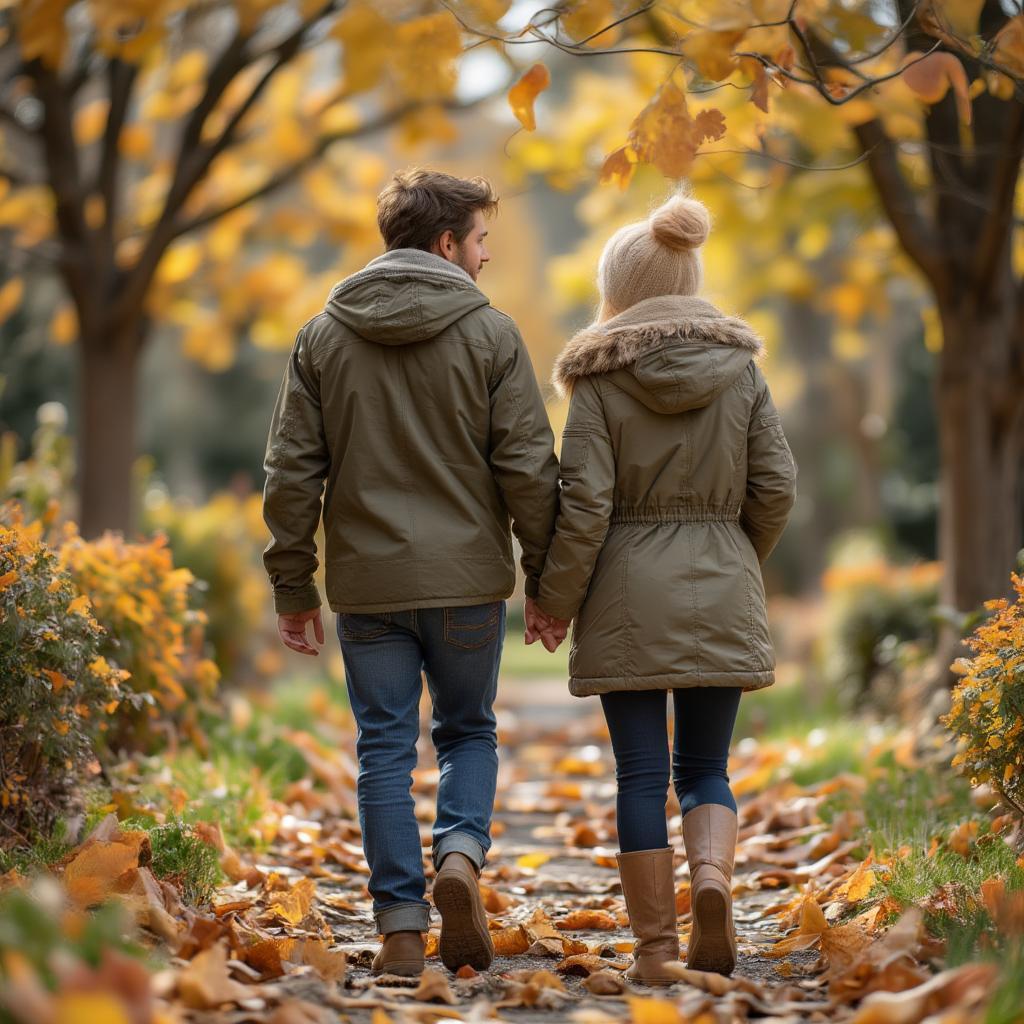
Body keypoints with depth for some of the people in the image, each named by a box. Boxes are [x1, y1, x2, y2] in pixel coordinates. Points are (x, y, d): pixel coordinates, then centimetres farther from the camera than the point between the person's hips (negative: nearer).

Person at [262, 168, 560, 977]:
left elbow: (292, 471, 3)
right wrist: (547, 579, 3)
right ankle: (460, 856, -7)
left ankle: (402, 926, 6)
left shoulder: (323, 337, 4)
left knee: (385, 750, 7)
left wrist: (294, 585, 9)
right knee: (468, 730, 16)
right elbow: (528, 468, -6)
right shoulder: (490, 333, -4)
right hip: (468, 577, -1)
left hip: (368, 580, 1)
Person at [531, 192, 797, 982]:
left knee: (642, 772, 4)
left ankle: (655, 944, 6)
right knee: (705, 767, 12)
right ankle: (713, 874, -15)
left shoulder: (601, 377, -5)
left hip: (629, 594, -2)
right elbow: (777, 485, 3)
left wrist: (556, 601, 0)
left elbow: (585, 502, -10)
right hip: (721, 591, 2)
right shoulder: (740, 368, 3)